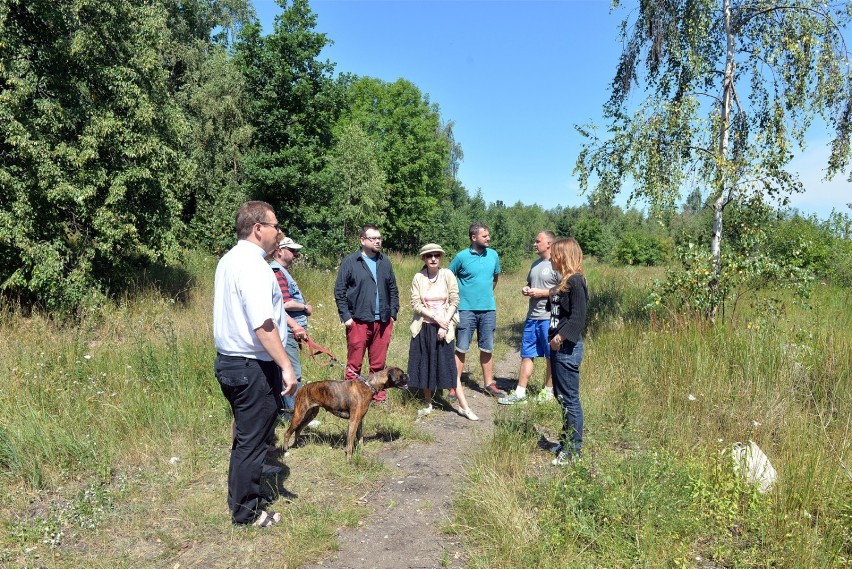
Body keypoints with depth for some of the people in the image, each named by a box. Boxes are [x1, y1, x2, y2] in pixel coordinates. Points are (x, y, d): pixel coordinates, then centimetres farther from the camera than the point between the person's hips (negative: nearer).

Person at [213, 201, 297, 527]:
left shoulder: (229, 260, 11)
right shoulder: (253, 265, -20)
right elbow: (262, 325, -27)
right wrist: (286, 366, -24)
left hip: (228, 361, 10)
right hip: (251, 366, -10)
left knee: (246, 435, 23)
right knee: (252, 440, 5)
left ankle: (242, 497, 38)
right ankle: (246, 512, 20)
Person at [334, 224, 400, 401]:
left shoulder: (385, 262, 11)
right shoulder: (350, 262, -2)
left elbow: (393, 290, 16)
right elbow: (339, 291, -3)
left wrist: (393, 313, 9)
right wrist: (345, 316, -8)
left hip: (383, 321, 4)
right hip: (358, 321, -4)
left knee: (379, 362, 11)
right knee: (354, 362, 1)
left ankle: (378, 392, 23)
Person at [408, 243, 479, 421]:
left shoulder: (448, 275, -5)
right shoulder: (418, 277, -3)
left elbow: (454, 302, -5)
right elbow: (415, 304, -6)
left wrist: (444, 324, -12)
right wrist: (436, 317, -15)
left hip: (444, 329, -1)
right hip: (423, 328, 2)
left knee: (449, 366, -1)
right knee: (424, 366, 7)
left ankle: (464, 407, 5)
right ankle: (428, 404, 22)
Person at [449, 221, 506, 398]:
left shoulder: (493, 255, 4)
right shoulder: (462, 256, -8)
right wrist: (459, 297, 4)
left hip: (488, 309, 4)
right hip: (466, 310, -3)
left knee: (487, 349, 11)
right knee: (461, 349, 2)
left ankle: (489, 384, 22)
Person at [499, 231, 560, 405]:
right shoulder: (535, 264, 16)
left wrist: (542, 292, -17)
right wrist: (526, 289, 6)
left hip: (549, 318, -8)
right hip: (532, 317, 8)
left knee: (551, 356, 6)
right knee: (527, 355, 9)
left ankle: (548, 390, 20)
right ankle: (520, 392, 13)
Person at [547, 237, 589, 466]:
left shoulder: (575, 281, -15)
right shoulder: (564, 281, 14)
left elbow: (578, 317, -22)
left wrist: (561, 336, -27)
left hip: (568, 348, -10)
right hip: (558, 347, 10)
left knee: (570, 399, -1)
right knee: (561, 396, 18)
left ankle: (573, 450, 9)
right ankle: (566, 441, 32)